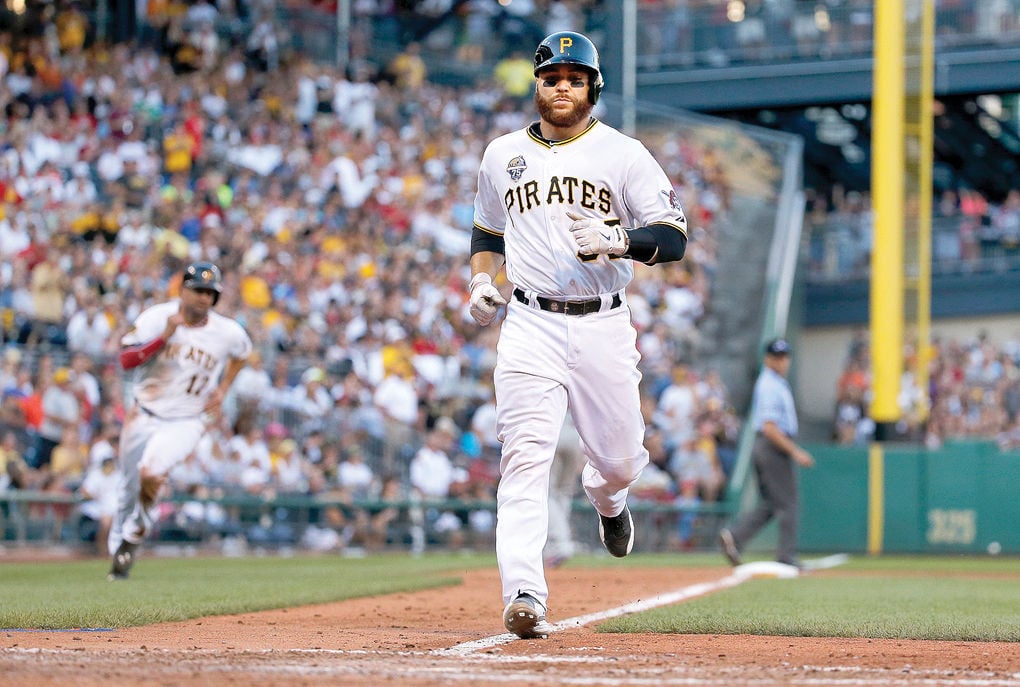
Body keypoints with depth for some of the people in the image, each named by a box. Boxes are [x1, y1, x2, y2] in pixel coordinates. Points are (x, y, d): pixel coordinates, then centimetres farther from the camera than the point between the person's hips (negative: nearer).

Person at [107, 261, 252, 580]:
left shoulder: (228, 332, -9)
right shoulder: (156, 317, -11)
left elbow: (242, 351, 15)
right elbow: (126, 360, -20)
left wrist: (222, 390, 5)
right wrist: (164, 336, -31)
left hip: (185, 423, -2)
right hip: (143, 417, 2)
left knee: (150, 474, -28)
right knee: (129, 488, 12)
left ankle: (136, 531, -1)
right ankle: (117, 551, 33)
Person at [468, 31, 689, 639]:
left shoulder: (625, 154, 2)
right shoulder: (503, 155, 12)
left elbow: (674, 238, -5)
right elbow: (489, 233, 27)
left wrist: (614, 239, -23)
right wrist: (482, 281, 8)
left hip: (603, 326, 0)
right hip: (530, 325, 1)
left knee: (619, 459, 8)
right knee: (526, 456, -15)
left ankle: (606, 498, 47)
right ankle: (524, 597, -23)